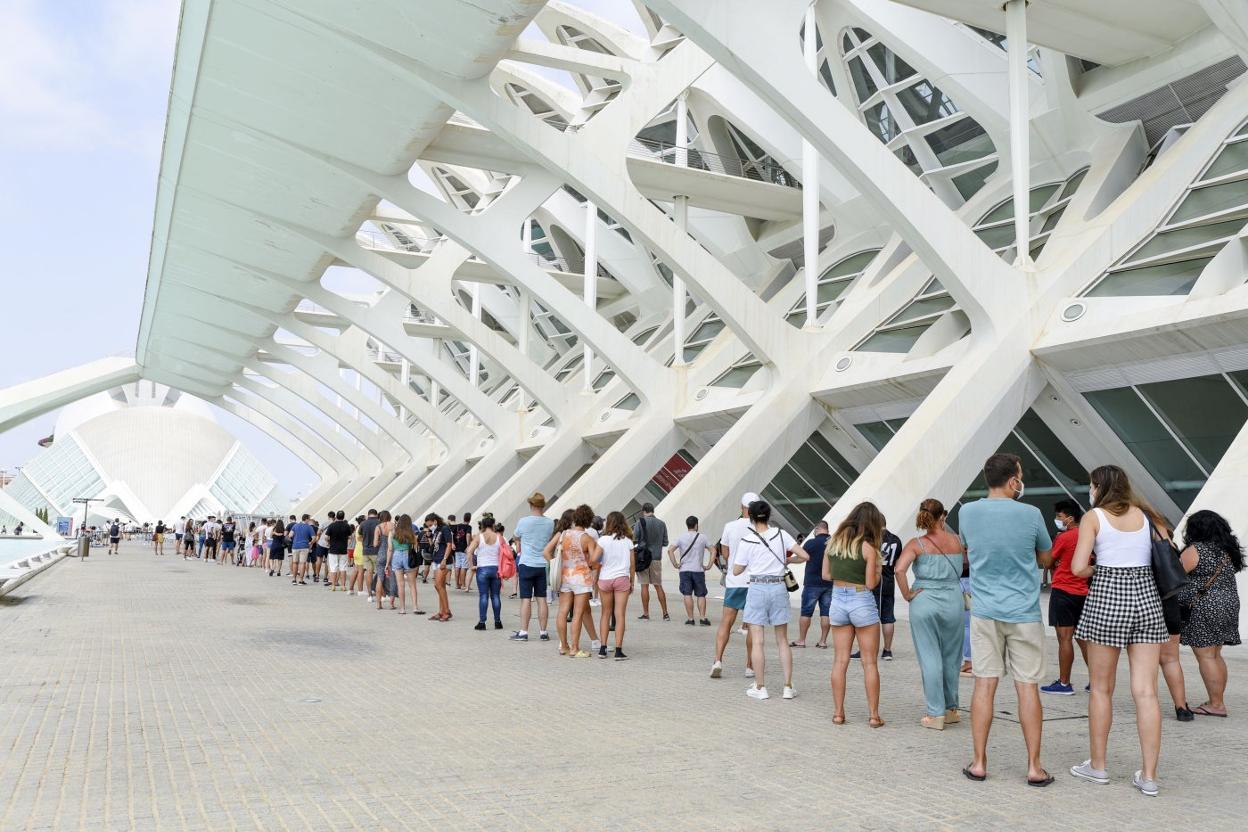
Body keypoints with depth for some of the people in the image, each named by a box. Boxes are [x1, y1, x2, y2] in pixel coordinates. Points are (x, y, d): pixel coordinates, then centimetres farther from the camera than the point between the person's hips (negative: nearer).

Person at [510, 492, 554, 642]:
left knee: (526, 599, -1)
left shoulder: (524, 521, -11)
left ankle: (523, 632, 0)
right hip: (543, 565, 3)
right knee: (542, 599, 8)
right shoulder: (550, 523, -1)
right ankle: (543, 632, 11)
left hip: (527, 564, -3)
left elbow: (516, 537, 7)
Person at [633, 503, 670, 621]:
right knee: (658, 586, 10)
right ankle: (665, 614, 9)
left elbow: (634, 538, -7)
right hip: (657, 558, 3)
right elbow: (665, 543, 7)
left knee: (644, 586, 2)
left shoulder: (641, 522, -7)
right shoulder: (661, 524, 3)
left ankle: (645, 614, 4)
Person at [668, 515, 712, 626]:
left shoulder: (681, 538, 1)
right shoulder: (702, 537, 1)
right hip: (698, 570, 0)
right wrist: (709, 565, 2)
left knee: (687, 595, 3)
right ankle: (702, 618, 2)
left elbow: (670, 550, -9)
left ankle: (690, 619, 3)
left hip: (684, 570, 0)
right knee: (701, 595, 7)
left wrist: (675, 564, -4)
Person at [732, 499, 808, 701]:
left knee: (757, 641, 4)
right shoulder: (781, 534, -1)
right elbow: (804, 556, -4)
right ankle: (788, 687, 13)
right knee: (783, 641, 12)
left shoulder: (746, 540, -6)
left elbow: (736, 571, 1)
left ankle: (760, 688, 8)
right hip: (779, 588, 3)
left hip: (757, 589, -3)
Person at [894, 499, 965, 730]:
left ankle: (936, 714, 5)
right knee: (951, 658, 15)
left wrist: (907, 594, -9)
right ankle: (951, 709, 26)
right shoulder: (956, 540, 2)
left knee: (930, 659, 3)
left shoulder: (916, 544, -6)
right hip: (953, 602, 2)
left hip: (924, 602, -2)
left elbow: (899, 569, -20)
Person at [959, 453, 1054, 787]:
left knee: (984, 684, 6)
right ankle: (1034, 766, 11)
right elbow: (1045, 559, 7)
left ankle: (979, 762, 10)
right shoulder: (1030, 514, -9)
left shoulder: (967, 512, -2)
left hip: (984, 612, 2)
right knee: (1028, 687, 4)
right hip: (1024, 613, -2)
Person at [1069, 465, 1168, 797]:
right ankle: (1149, 776, 5)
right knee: (1146, 691, 3)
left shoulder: (1094, 517, -2)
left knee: (1102, 688, 9)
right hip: (1147, 596, 3)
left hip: (1106, 597, -3)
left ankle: (1097, 765, 18)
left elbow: (1078, 567, -10)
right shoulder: (1147, 515, 10)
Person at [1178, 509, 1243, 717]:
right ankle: (1218, 701, 19)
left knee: (1205, 656, -2)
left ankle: (1216, 704, -1)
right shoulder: (1228, 549, 11)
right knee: (1215, 655, 15)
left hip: (1204, 609, -8)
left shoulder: (1196, 550, -13)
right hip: (1229, 605, 8)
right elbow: (1223, 577, 18)